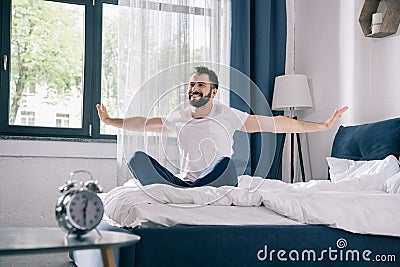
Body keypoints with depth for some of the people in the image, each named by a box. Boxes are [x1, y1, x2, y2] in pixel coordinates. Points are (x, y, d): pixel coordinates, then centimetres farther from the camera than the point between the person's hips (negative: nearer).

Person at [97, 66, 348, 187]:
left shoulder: (227, 115, 1)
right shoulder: (179, 118, 13)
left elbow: (275, 124, -4)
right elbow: (144, 124, 27)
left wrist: (322, 126, -9)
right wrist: (111, 121, 34)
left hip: (215, 184, -3)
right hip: (183, 182, 3)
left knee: (226, 163, -37)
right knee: (137, 159, -17)